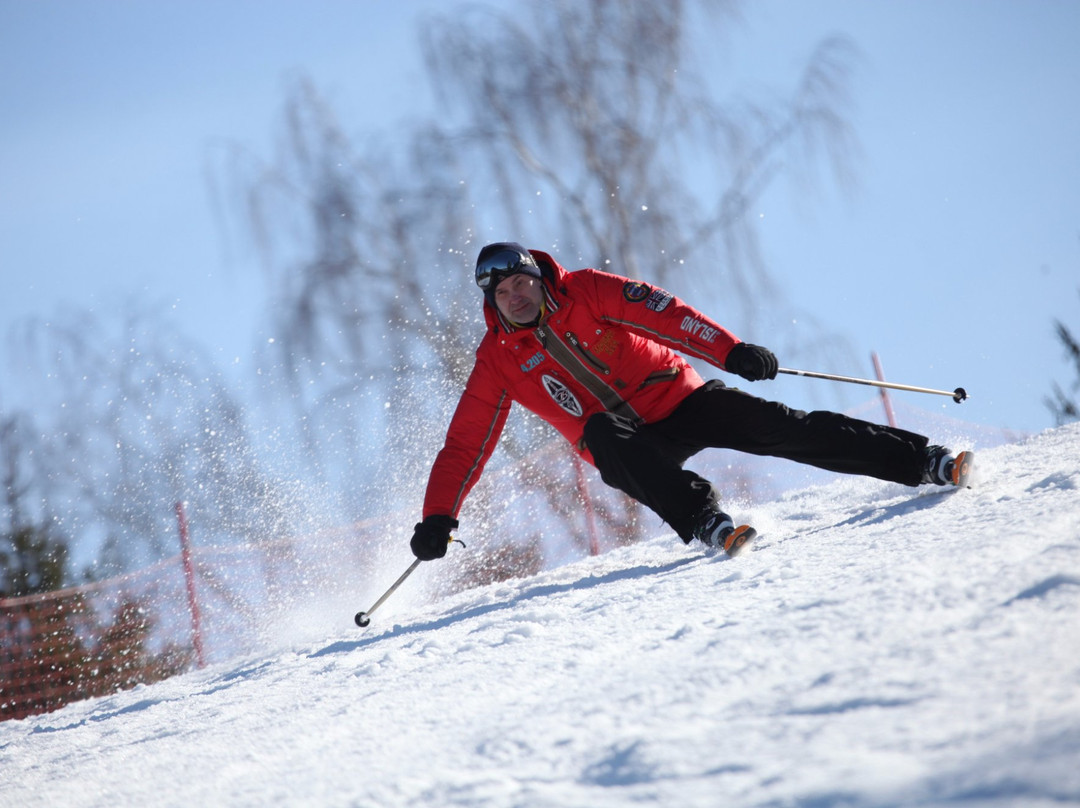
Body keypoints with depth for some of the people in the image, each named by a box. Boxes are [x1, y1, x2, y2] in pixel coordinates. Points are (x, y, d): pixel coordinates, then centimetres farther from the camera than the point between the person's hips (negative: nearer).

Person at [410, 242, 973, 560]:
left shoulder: (585, 292, -5)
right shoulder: (498, 361, -1)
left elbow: (662, 314, -14)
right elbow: (464, 446, 2)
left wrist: (730, 350, -28)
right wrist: (437, 518, -9)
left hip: (678, 400, 0)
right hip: (622, 447, 0)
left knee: (770, 426, -17)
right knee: (601, 429, -34)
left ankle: (923, 461, -14)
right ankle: (703, 520, -48)